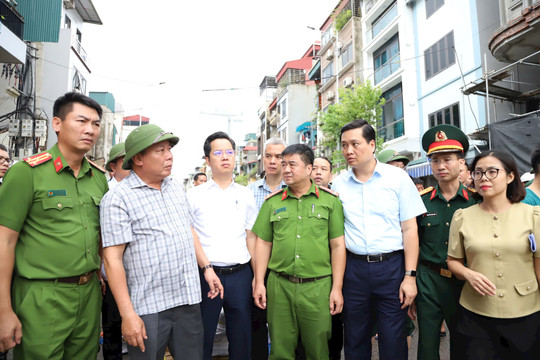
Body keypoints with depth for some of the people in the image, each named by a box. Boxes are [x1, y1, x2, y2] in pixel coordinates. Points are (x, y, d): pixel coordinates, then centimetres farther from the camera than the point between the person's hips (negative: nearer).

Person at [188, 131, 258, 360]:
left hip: (241, 274, 2)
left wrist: (256, 276, 2)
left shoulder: (245, 195, 9)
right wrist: (207, 267, -9)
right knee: (202, 339, 8)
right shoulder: (195, 195, 2)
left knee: (241, 340, 12)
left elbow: (251, 236, 9)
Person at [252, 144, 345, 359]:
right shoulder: (272, 202, 7)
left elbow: (337, 246, 0)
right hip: (279, 286, 2)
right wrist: (259, 283, 4)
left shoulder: (330, 200, 1)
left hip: (318, 286, -1)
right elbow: (263, 244, 9)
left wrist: (337, 288, -3)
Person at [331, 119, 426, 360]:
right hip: (353, 267, 2)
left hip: (391, 266, -2)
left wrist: (410, 276, -7)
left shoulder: (398, 178, -3)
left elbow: (409, 229, -3)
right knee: (355, 340, 15)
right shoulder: (339, 184, 3)